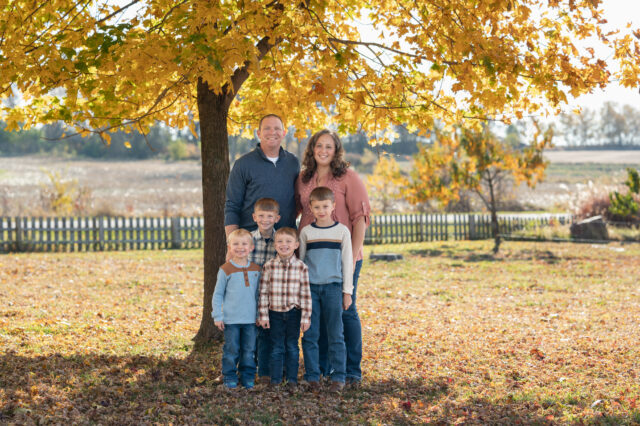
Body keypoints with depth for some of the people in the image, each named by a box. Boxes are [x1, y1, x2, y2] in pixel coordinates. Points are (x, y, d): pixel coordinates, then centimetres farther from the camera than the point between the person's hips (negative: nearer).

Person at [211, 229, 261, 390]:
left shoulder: (256, 270, 7)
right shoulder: (226, 270, -3)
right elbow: (217, 295, 1)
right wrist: (218, 316, -4)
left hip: (250, 319, 3)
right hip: (231, 319, -3)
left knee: (249, 349, 7)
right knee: (231, 349, 2)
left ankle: (247, 377, 18)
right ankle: (229, 377, 14)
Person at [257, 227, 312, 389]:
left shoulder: (301, 267, -5)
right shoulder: (269, 266, -4)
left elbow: (306, 294, -3)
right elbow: (263, 292, -1)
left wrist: (306, 318, -4)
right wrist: (263, 315, -3)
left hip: (294, 313, 0)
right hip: (275, 313, 0)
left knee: (292, 347, 10)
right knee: (277, 348, 6)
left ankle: (292, 379, 20)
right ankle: (275, 380, 15)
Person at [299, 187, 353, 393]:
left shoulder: (342, 231, 2)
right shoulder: (306, 232, 5)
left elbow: (347, 262, 5)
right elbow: (300, 261, 11)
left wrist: (347, 291, 2)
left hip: (333, 286, -1)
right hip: (310, 287, 1)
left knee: (335, 334, 0)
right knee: (310, 334, 2)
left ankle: (338, 377, 5)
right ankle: (312, 376, 10)